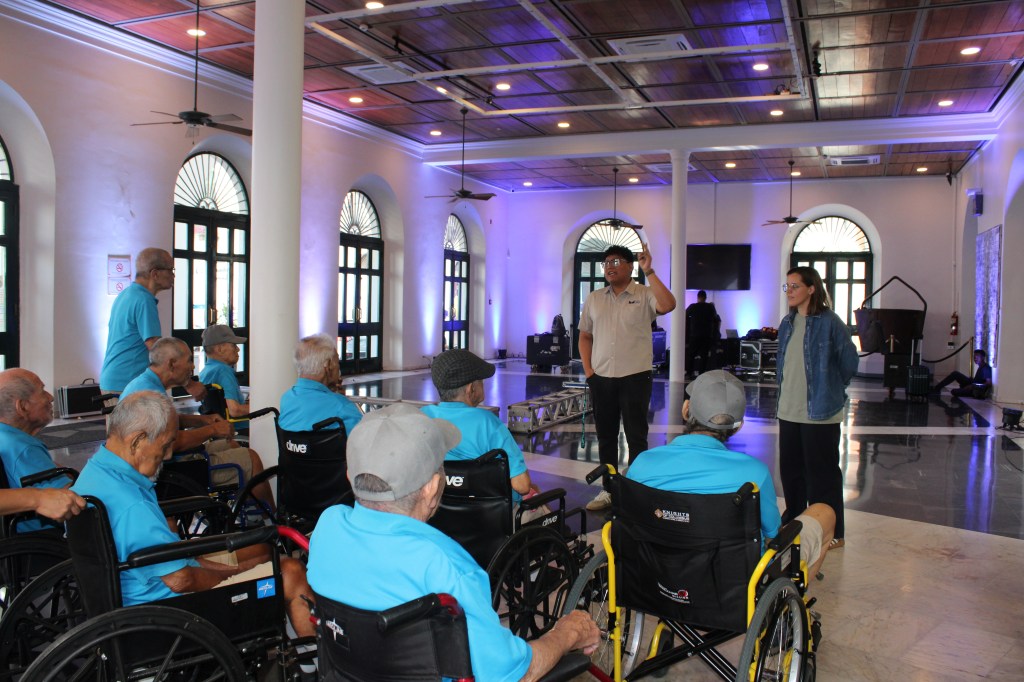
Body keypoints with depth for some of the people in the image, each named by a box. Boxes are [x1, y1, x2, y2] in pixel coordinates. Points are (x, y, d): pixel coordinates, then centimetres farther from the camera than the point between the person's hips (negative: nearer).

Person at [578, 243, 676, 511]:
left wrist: (649, 272, -26)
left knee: (636, 437, 1)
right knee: (605, 437, 12)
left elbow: (668, 305, -26)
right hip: (601, 379, 5)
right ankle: (608, 490, 24)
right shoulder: (594, 299, 10)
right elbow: (585, 336, 14)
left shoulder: (644, 295, -4)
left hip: (635, 378, -4)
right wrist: (588, 371, 4)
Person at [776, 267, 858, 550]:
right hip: (789, 410, 7)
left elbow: (849, 362, -6)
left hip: (819, 412, -7)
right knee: (791, 470, 14)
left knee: (822, 473, 1)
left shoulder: (829, 322, -12)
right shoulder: (788, 323, 10)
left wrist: (832, 389, 4)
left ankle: (833, 533, 12)